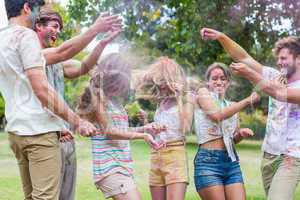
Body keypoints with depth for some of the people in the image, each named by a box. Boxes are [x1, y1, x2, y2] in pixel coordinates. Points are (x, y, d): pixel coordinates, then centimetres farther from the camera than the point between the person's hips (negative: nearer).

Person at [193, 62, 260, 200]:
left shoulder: (232, 106, 18)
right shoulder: (203, 93, 3)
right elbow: (217, 115, -15)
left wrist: (241, 134, 1)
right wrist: (248, 101, -12)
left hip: (232, 161, 6)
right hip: (208, 160, -5)